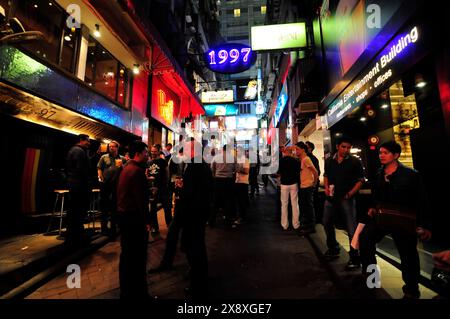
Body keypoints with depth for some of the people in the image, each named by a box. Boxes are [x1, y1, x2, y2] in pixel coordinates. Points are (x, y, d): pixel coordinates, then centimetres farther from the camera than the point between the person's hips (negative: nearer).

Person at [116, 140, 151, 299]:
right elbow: (141, 198, -23)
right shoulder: (137, 170, -20)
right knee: (138, 256, 3)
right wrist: (146, 220, -17)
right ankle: (137, 292, 18)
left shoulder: (126, 168, 11)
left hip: (124, 214, 11)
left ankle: (126, 290, 38)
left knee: (127, 254, 21)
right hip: (134, 217, -10)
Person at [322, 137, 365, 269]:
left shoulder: (355, 161, -5)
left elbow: (360, 180, -4)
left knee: (351, 228, -2)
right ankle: (333, 249, 35)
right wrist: (326, 187, 1)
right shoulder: (329, 161, 7)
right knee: (327, 223, 15)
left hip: (347, 198, -5)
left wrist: (350, 194, -13)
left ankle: (354, 258, 13)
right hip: (331, 197, 5)